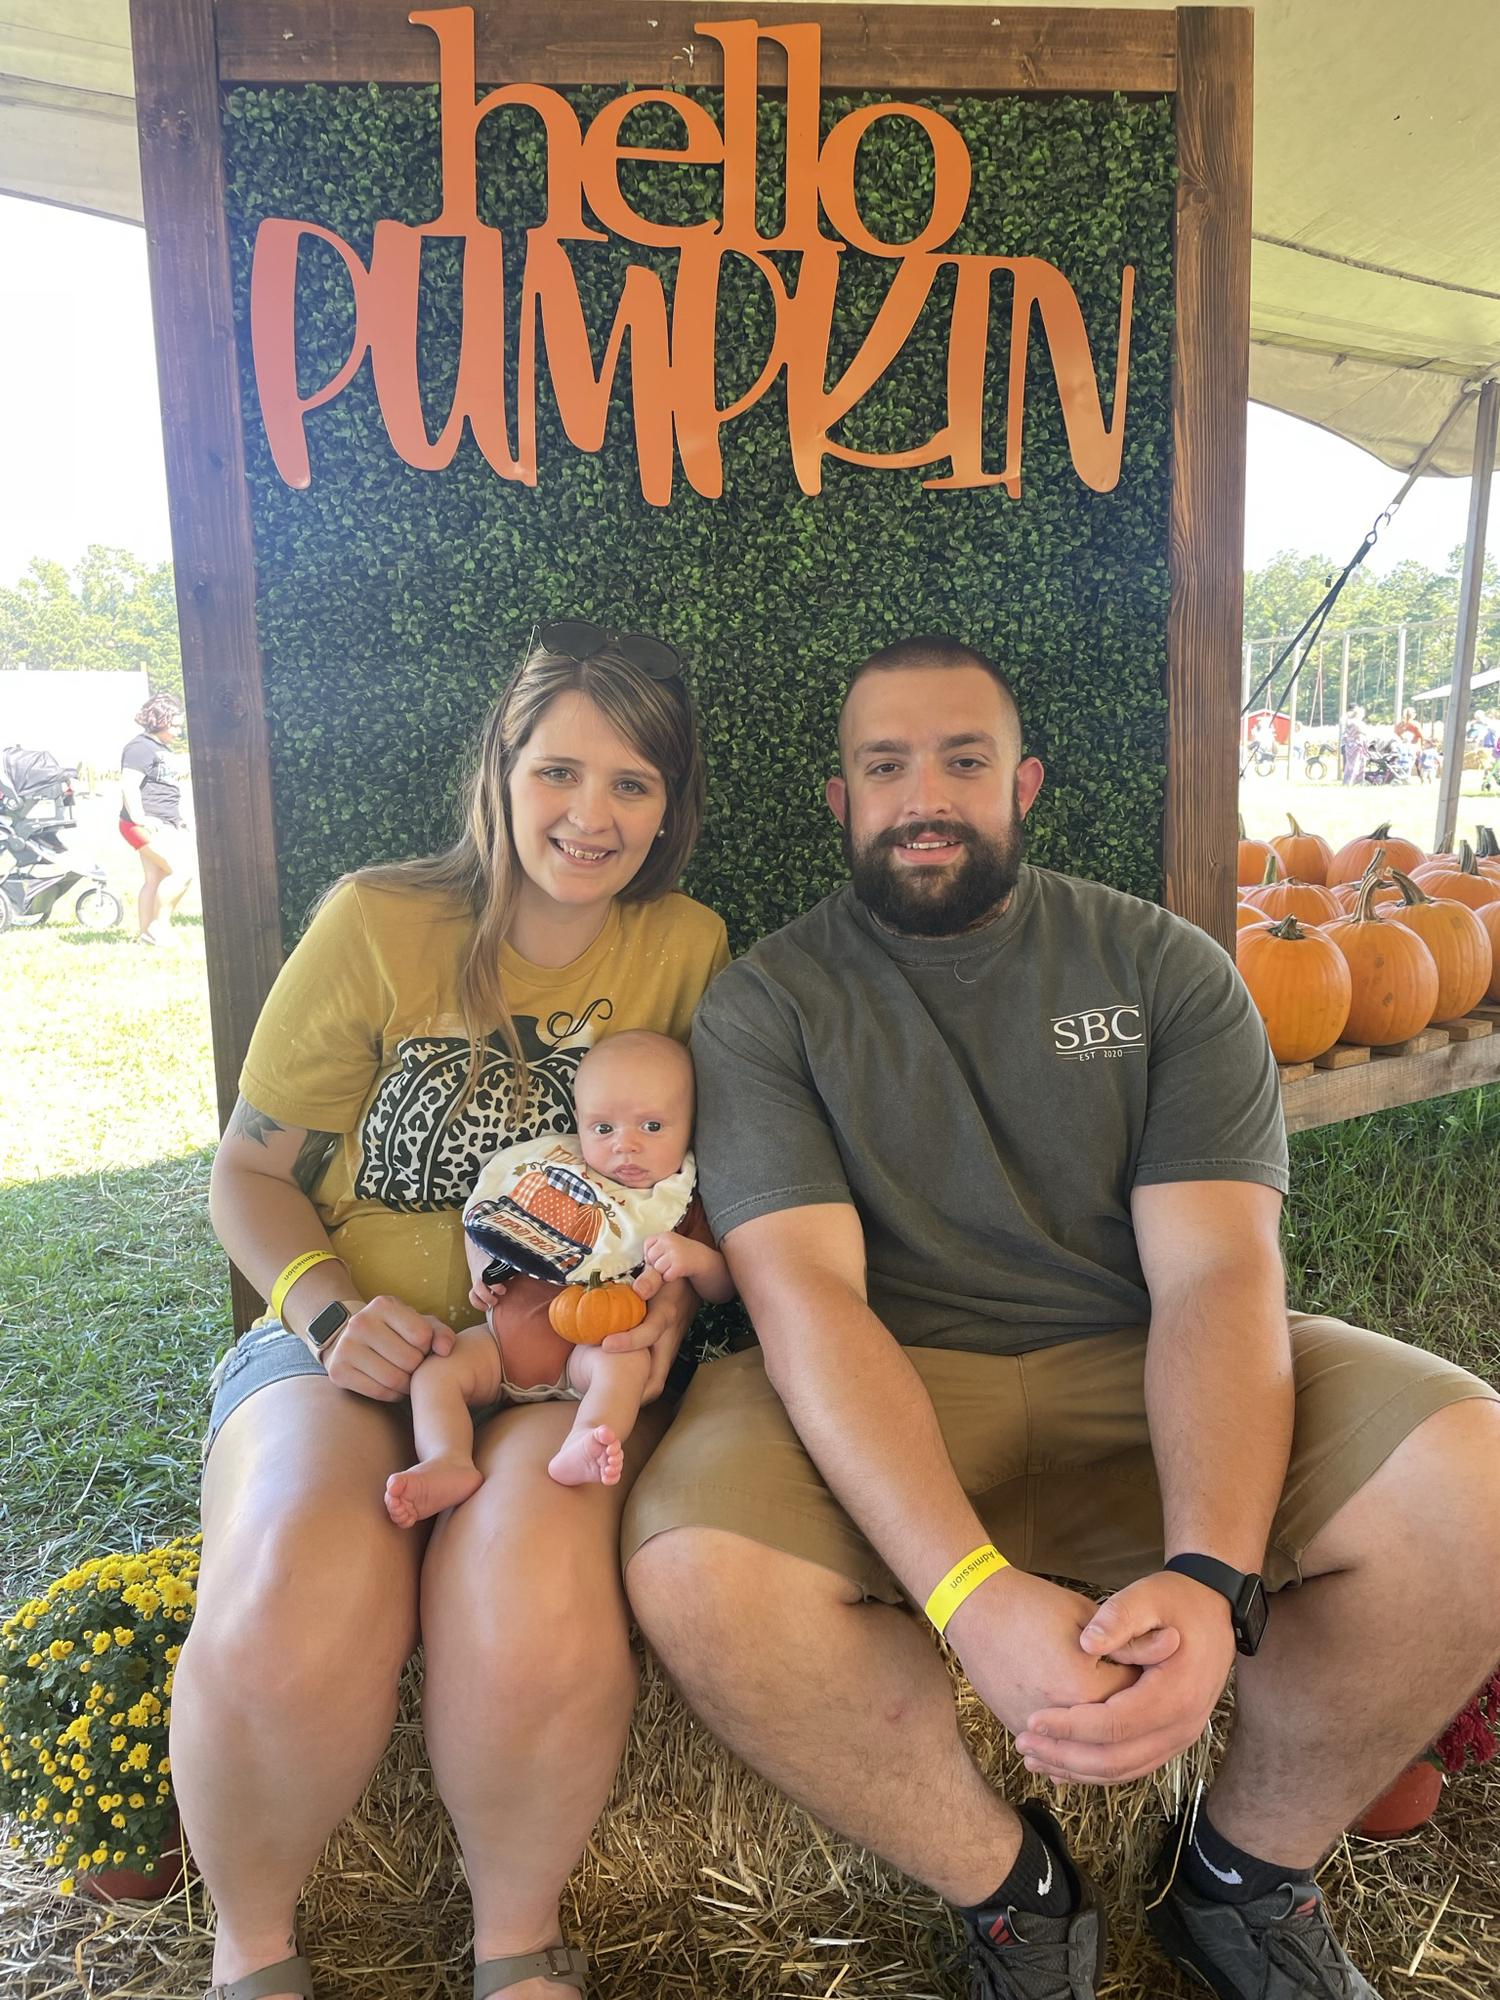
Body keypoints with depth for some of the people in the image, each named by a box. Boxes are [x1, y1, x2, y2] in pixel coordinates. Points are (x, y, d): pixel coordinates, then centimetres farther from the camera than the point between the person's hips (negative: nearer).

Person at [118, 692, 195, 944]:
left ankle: (146, 934, 11)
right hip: (147, 826, -10)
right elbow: (129, 785, -21)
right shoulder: (141, 747, -11)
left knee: (154, 880, 9)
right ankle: (159, 926, -8)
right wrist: (140, 818, -26)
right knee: (182, 871, -16)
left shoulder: (164, 749, 20)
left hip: (166, 824, 10)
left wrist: (178, 819, 24)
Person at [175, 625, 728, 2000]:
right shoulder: (378, 924, 1)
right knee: (286, 1637, -30)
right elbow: (252, 1172, 6)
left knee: (534, 1629, -31)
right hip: (350, 1342, 0)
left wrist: (676, 1296, -10)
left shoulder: (687, 948, 6)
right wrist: (330, 1313, -12)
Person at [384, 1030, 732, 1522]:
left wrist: (694, 1258, -18)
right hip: (509, 1330, 4)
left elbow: (722, 1289, 4)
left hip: (591, 1344, -3)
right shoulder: (550, 1164, 8)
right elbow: (482, 1215, 21)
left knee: (626, 1361, -35)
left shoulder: (677, 1205, 4)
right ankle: (450, 1463, -33)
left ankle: (581, 1448, -55)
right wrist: (483, 1273, 3)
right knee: (435, 1371, -16)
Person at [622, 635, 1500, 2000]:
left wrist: (1210, 1577, -26)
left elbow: (1217, 1273, -8)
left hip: (1141, 1378, 2)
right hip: (883, 1406, -1)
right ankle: (1005, 1887, 2)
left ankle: (1251, 1867, 8)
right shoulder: (764, 1004, -1)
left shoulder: (1166, 968, 3)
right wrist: (975, 1594, -30)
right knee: (694, 1573, -31)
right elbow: (806, 1296, -15)